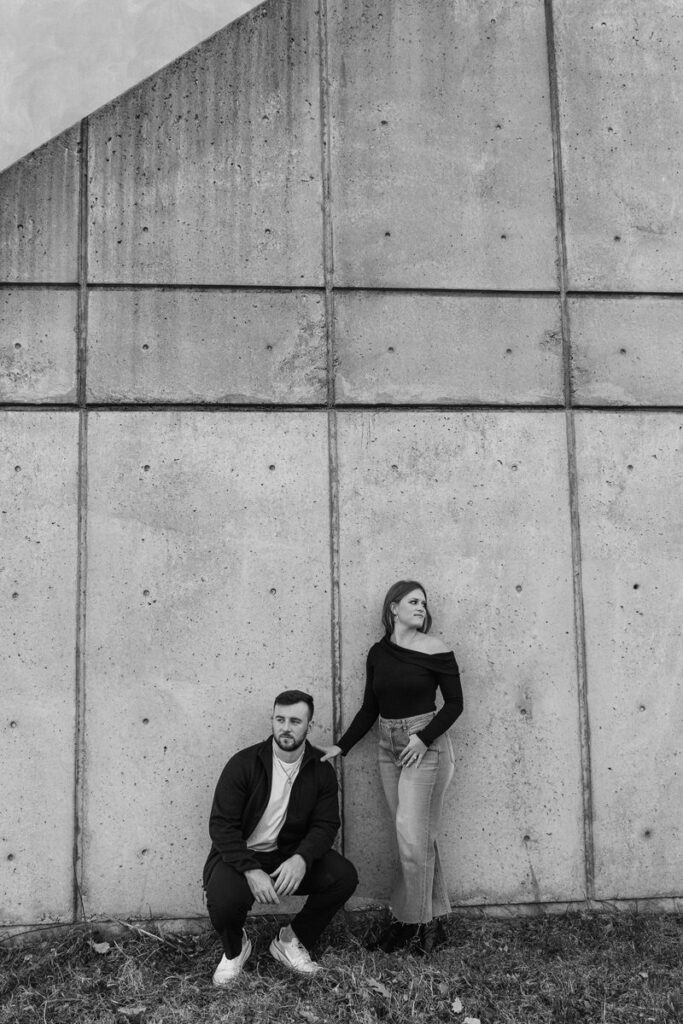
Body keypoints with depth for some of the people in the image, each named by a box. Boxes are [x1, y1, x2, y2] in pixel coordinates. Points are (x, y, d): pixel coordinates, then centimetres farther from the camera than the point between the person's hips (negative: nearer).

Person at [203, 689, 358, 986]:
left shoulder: (321, 769, -2)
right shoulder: (243, 764, -12)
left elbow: (325, 824, -6)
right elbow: (222, 825, -15)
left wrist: (301, 859, -28)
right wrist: (251, 870, -28)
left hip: (291, 855, 3)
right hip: (240, 854, -3)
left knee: (344, 876, -20)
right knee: (225, 900, -33)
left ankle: (291, 941, 5)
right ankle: (234, 949, 7)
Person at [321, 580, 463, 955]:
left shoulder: (436, 651, -7)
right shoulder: (378, 653, 5)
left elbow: (454, 703, -3)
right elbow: (369, 709, 11)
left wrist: (423, 738, -14)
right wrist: (341, 747, 4)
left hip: (425, 746, -4)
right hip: (389, 747, 4)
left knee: (412, 835, -4)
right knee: (419, 835, 10)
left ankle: (411, 920, 11)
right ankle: (432, 917, 22)